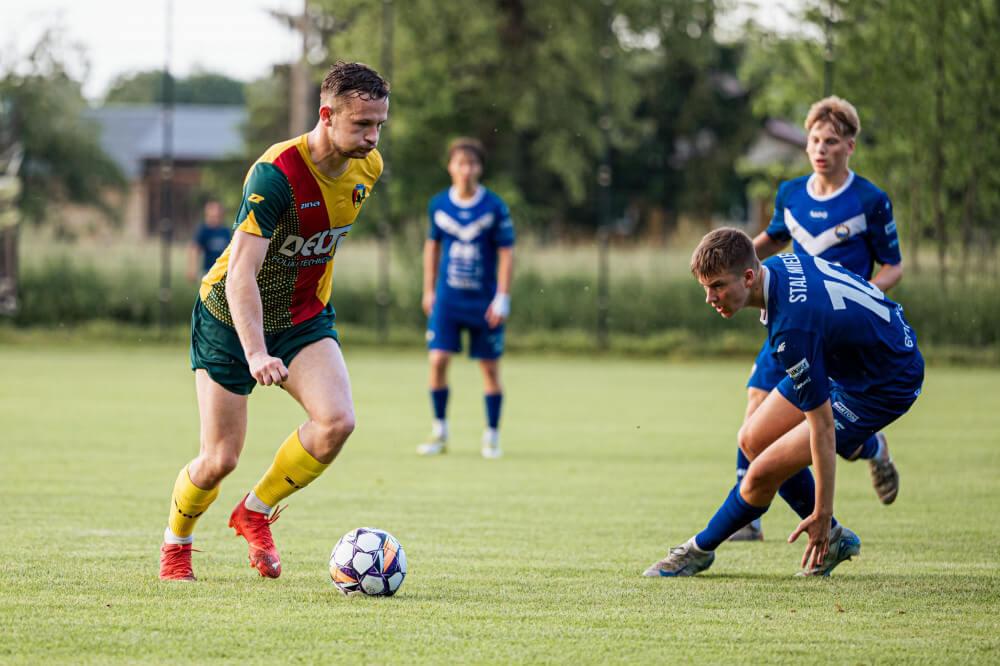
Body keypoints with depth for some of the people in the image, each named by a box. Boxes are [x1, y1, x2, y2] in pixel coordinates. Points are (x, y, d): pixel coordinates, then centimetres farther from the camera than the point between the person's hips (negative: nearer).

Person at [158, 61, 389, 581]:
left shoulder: (368, 168, -7)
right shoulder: (276, 173, -29)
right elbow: (241, 274, -33)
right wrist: (256, 353, -44)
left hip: (305, 318, 5)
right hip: (231, 319, -5)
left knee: (336, 421, -21)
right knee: (219, 459, -3)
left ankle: (256, 512, 4)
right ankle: (176, 540, 30)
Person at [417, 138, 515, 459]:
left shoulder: (495, 207, -8)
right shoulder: (438, 205, 1)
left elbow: (506, 252, -5)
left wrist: (502, 298, -10)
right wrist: (429, 290, 12)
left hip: (484, 301, -2)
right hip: (447, 298, 2)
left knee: (490, 368, 2)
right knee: (438, 360, -8)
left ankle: (492, 437, 14)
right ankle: (439, 432, 5)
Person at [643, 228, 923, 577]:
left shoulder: (792, 329, -35)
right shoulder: (779, 265, -10)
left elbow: (822, 427, -29)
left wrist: (822, 513, -21)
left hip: (885, 386, -10)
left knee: (763, 474, -11)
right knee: (754, 440, 10)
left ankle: (700, 549, 13)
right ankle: (831, 538, 21)